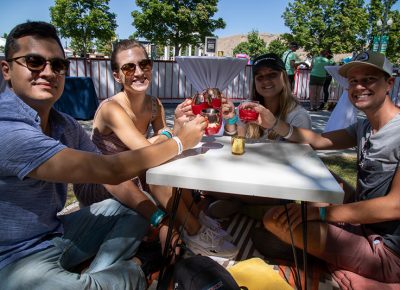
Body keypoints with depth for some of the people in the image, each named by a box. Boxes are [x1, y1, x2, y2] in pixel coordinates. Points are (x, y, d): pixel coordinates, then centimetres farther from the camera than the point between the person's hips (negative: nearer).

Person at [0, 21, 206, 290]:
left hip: (55, 233, 8)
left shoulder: (65, 124, -1)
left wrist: (157, 219, -9)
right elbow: (110, 171, -30)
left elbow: (111, 177, 1)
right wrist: (180, 142, -20)